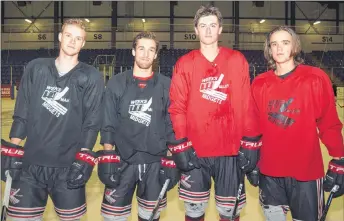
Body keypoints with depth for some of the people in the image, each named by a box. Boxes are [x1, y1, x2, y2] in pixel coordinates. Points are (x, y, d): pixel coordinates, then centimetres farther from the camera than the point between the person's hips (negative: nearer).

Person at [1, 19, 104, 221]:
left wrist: (84, 159, -10)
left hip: (69, 166, -2)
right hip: (30, 163, 2)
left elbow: (92, 122, -5)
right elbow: (21, 113, 6)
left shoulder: (92, 77, -2)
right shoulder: (36, 68, 5)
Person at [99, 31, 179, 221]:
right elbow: (108, 124, 0)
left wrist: (172, 159, 0)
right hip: (122, 162, 0)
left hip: (156, 163, 1)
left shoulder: (166, 85, 1)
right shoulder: (117, 83, 0)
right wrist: (107, 157, -5)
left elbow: (172, 125, 3)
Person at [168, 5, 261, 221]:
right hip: (194, 151, 0)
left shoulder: (237, 61, 2)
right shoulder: (185, 64, 1)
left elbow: (247, 105, 1)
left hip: (230, 149, 1)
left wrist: (250, 144, 0)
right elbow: (177, 108, -1)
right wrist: (180, 146, -6)